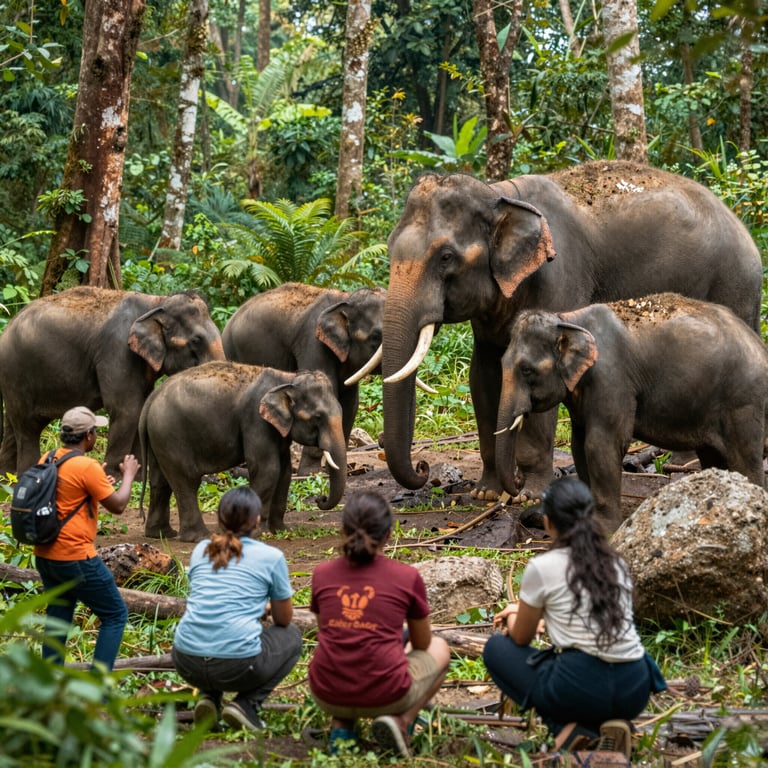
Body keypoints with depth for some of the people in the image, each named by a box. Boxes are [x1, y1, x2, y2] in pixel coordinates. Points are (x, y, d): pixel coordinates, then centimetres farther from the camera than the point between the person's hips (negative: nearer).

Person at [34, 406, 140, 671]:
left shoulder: (47, 461, 7)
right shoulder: (87, 467, -17)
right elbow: (118, 505, -10)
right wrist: (128, 474, 5)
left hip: (44, 556, 8)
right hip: (76, 558, -8)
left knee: (57, 617, 18)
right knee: (115, 615, 4)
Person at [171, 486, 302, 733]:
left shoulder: (201, 549, 14)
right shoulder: (271, 557, 2)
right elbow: (284, 619, 14)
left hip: (186, 663, 5)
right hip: (238, 664, -5)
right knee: (291, 635, 24)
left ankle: (209, 696, 13)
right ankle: (246, 705, 5)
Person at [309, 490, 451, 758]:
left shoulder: (322, 574, 1)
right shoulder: (407, 577, -5)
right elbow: (422, 644, 11)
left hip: (326, 695, 3)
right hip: (385, 695, -3)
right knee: (439, 649, 27)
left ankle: (341, 726, 13)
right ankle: (400, 721, 3)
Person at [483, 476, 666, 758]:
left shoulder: (542, 567, -3)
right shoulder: (616, 562, 14)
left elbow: (520, 638, 12)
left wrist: (513, 618, 35)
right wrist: (533, 616, 42)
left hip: (581, 688, -6)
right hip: (635, 690, 6)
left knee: (496, 648, 19)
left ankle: (567, 728, 0)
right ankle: (606, 723, 6)